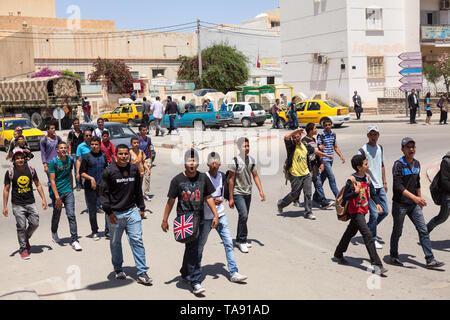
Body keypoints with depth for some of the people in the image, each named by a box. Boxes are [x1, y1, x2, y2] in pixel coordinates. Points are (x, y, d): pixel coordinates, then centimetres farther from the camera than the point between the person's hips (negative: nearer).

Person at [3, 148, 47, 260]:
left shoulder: (31, 170, 2)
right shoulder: (10, 172, -5)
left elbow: (38, 185, 10)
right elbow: (6, 190, 0)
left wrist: (43, 199, 2)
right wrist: (5, 207, -3)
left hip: (30, 202, 3)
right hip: (17, 204, -3)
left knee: (35, 223, -3)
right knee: (21, 227, -3)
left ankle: (26, 239, 27)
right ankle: (23, 249, 10)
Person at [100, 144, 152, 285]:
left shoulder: (134, 169, 6)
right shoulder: (109, 171, -7)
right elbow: (103, 193, -6)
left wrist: (141, 207, 15)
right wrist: (109, 212, -12)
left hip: (132, 211, 2)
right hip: (116, 214, -2)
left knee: (137, 240, -5)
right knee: (115, 243, 11)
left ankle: (142, 273, -2)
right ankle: (118, 269, 31)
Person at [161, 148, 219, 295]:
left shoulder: (203, 178, 5)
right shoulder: (178, 180, -4)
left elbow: (209, 197, 12)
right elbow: (170, 201, 1)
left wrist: (216, 215, 7)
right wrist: (165, 220, 3)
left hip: (198, 218, 4)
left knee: (191, 248, 17)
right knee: (192, 248, -13)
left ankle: (185, 273, 38)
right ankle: (195, 282, -11)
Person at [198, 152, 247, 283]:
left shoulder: (222, 176, 4)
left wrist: (220, 200, 2)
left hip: (221, 215, 5)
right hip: (206, 217, -4)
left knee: (228, 243, -1)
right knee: (200, 244, 8)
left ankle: (233, 273, 1)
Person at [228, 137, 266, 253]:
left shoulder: (252, 160, 5)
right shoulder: (235, 161, -12)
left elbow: (255, 176, 11)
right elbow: (231, 179, -10)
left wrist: (261, 191, 1)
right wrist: (231, 198, -11)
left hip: (248, 193, 6)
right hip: (238, 193, -6)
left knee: (244, 216, 13)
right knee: (244, 215, -16)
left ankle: (240, 240, 26)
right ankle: (242, 241, -4)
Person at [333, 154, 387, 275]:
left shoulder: (366, 177, 3)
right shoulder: (352, 180, -19)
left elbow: (372, 192, 10)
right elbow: (345, 197, -17)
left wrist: (377, 203, -4)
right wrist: (356, 192, -32)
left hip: (363, 211, 8)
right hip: (356, 211, -8)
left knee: (351, 232, 21)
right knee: (368, 236, -15)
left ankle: (338, 254, 39)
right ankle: (376, 264, -15)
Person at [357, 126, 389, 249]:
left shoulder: (380, 148, 11)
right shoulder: (363, 150, -11)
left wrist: (384, 182, 18)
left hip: (380, 186, 7)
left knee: (385, 211, 10)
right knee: (374, 213, -7)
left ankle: (368, 229, 30)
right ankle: (372, 239, 9)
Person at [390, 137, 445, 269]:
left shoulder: (416, 164, 9)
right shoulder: (398, 164, -13)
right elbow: (398, 186, -22)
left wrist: (420, 199, 21)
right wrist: (414, 197, -30)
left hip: (414, 204, 6)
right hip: (400, 204, -6)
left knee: (423, 231, 0)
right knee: (397, 232, 7)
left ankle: (430, 260, 2)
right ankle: (394, 257, 25)